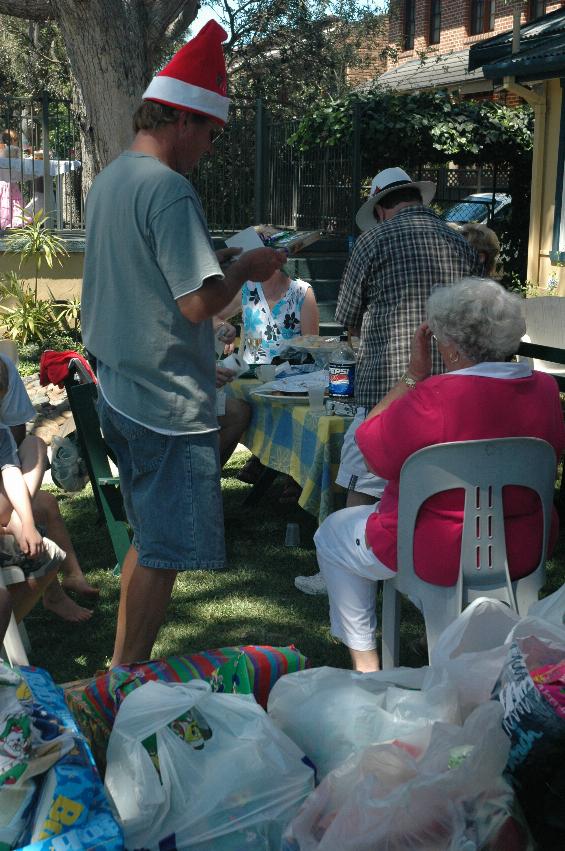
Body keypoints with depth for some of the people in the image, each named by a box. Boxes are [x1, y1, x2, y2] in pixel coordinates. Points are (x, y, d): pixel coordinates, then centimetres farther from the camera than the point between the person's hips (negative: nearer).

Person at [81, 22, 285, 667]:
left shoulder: (108, 180, 13)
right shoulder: (168, 188, -18)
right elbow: (198, 304, -23)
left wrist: (217, 258, 15)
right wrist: (244, 267, -5)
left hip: (119, 391, 10)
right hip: (167, 401, -10)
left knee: (149, 540, 19)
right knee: (164, 553, 0)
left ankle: (123, 671, 29)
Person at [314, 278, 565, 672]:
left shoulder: (434, 399, -28)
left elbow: (372, 454, -14)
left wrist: (414, 374, -11)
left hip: (443, 557, -6)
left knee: (332, 534, 19)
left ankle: (365, 662, 24)